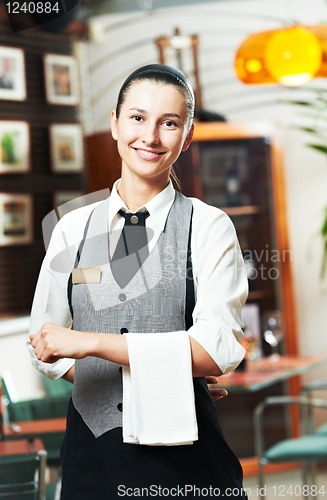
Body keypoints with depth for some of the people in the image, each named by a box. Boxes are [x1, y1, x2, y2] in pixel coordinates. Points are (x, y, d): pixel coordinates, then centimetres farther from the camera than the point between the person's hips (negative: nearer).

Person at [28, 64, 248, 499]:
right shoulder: (72, 229, 6)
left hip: (183, 453, -2)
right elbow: (44, 350, 9)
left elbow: (218, 349, -14)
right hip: (91, 450, 3)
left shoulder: (209, 227, -4)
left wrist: (92, 343, -16)